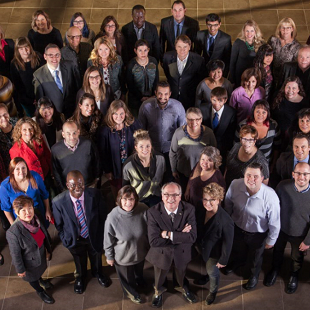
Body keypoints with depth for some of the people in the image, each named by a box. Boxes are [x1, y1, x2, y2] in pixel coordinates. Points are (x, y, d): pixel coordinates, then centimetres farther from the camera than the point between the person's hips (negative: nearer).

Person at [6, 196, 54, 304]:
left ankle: (40, 280, 70)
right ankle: (40, 291, 58)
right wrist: (20, 269, -14)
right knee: (32, 278, 27)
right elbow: (15, 254, -26)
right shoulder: (13, 232, -41)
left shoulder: (36, 218, -23)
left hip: (41, 254, 5)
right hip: (29, 261, -5)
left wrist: (48, 248, 12)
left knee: (40, 270, 36)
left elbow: (44, 234, -3)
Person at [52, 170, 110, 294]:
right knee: (79, 262, 30)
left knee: (96, 258, 30)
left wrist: (101, 235, -6)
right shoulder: (58, 202, -28)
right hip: (75, 240, 0)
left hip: (94, 237, 0)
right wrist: (66, 240, -6)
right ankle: (80, 277, 65)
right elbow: (59, 225, -10)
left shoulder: (95, 194, -28)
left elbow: (103, 216, -12)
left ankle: (97, 273, 66)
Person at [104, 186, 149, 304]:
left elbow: (149, 231, -9)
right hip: (123, 256, -2)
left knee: (139, 270, 35)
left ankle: (139, 279, 71)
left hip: (141, 252, 3)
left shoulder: (143, 210, -29)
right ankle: (131, 292, 61)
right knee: (127, 277, 27)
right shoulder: (112, 217, -34)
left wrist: (150, 246, 5)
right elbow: (108, 240, -17)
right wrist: (109, 257, -5)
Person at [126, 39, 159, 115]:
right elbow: (130, 86, -8)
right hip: (136, 100, -2)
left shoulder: (153, 61, -3)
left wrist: (152, 96, -5)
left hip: (152, 98, 2)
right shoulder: (131, 65, -13)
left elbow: (156, 80, 4)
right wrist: (141, 97, -11)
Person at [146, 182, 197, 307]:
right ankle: (158, 290, 61)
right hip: (161, 253, -1)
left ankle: (182, 287, 64)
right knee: (160, 277, 27)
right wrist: (180, 235, -31)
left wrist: (169, 235, -34)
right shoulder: (153, 212, -28)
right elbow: (154, 241, -31)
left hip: (182, 252, 1)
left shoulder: (189, 210, -24)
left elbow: (192, 237, -28)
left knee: (181, 274, 31)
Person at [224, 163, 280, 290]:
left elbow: (274, 222, -22)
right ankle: (237, 262, 72)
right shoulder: (235, 185, -29)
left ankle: (254, 275, 63)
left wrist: (271, 240, -8)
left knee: (255, 257, 29)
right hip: (237, 227, 3)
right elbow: (228, 203, -6)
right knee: (237, 250, 35)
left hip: (258, 234, -3)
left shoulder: (270, 197, -39)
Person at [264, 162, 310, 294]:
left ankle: (294, 276, 57)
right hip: (280, 229, 1)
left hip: (299, 234, -1)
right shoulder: (283, 186, -25)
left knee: (297, 258, 26)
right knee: (277, 251, 29)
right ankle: (275, 270, 60)